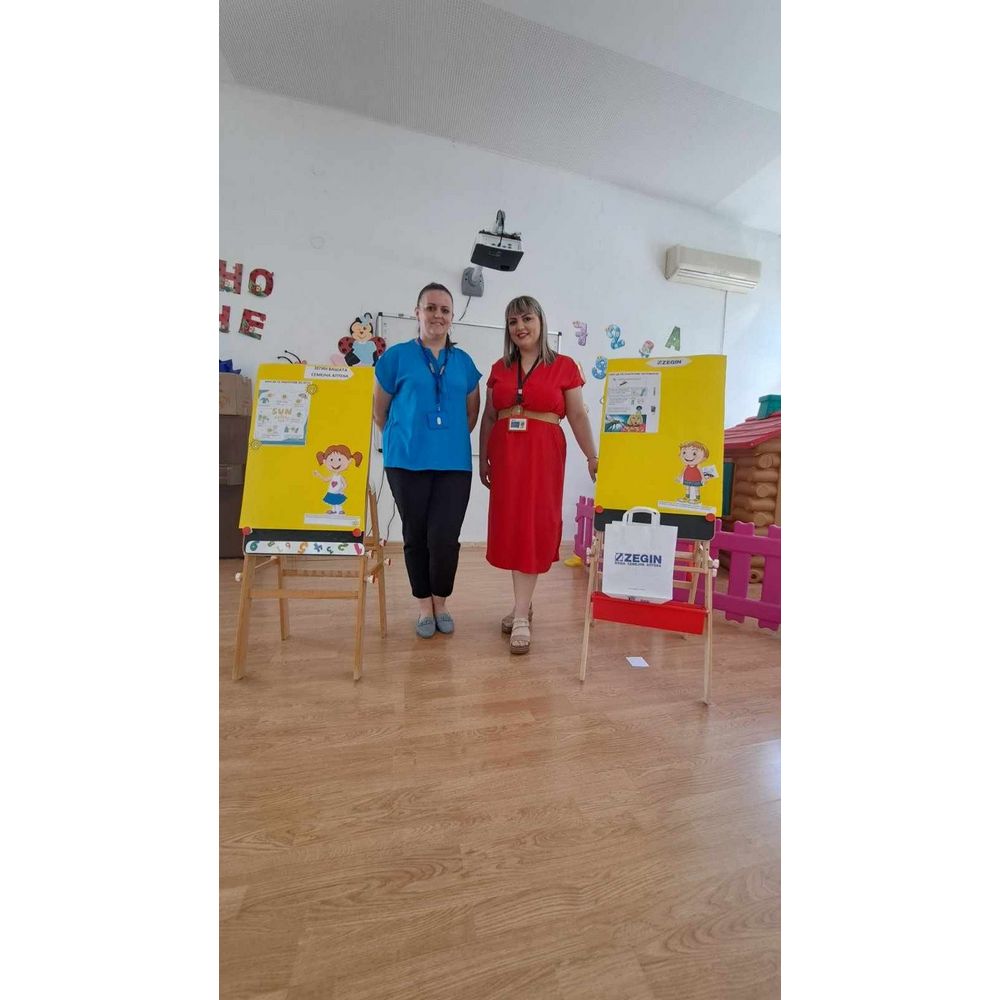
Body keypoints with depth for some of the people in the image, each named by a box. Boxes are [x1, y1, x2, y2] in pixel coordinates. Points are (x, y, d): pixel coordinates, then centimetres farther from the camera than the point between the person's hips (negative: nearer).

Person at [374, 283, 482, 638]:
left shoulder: (464, 362, 11)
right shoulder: (397, 356, 4)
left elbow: (472, 412, 20)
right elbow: (380, 410, 8)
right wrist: (404, 440, 12)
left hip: (454, 463, 2)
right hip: (407, 462, -1)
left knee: (445, 538, -3)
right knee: (415, 536, 7)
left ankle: (441, 603, 21)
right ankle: (424, 606, 25)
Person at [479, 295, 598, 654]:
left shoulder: (564, 366, 4)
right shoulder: (499, 368, 14)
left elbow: (578, 416, 1)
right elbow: (489, 417, 14)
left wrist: (592, 456, -9)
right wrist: (483, 458, 9)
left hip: (543, 454, -3)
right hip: (505, 453, 4)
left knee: (534, 527, -5)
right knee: (510, 526, 5)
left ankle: (521, 617, 4)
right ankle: (523, 605, 22)